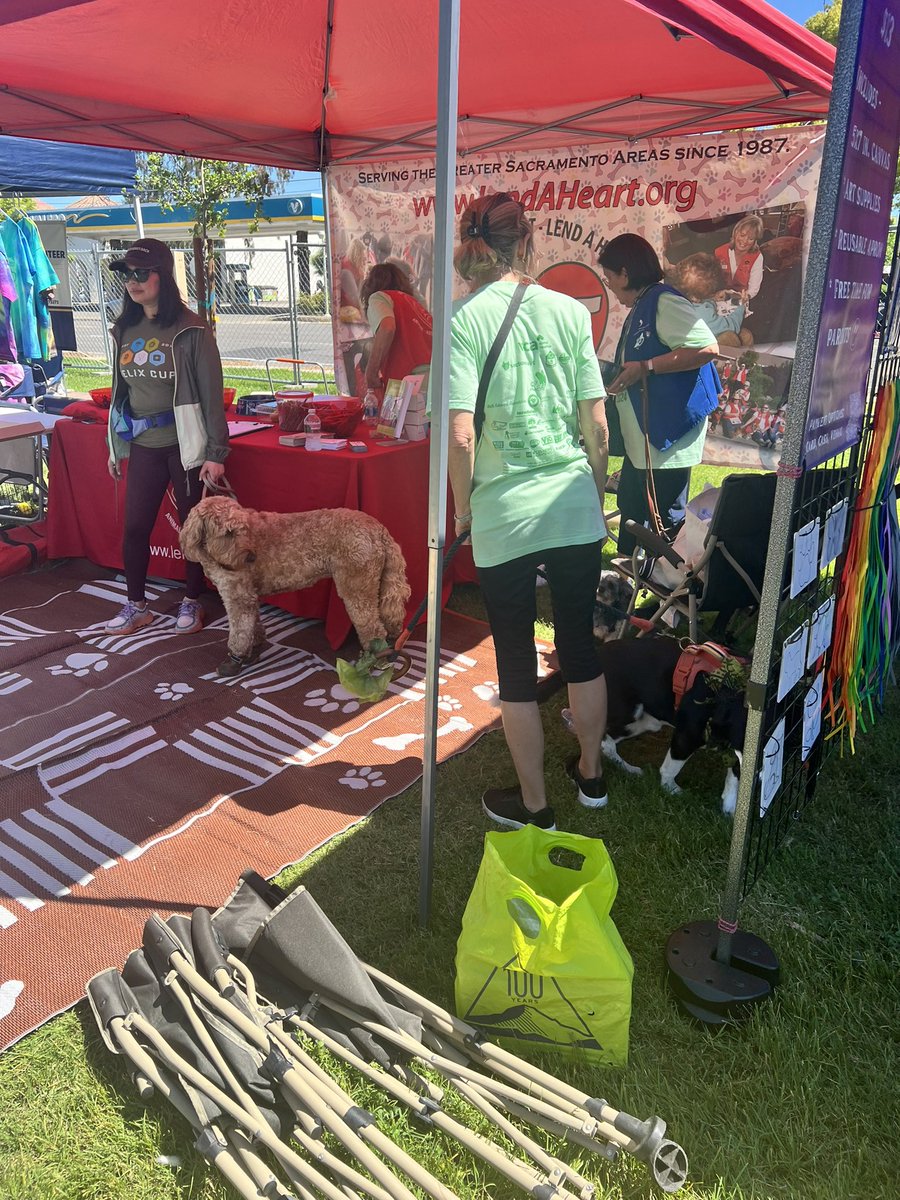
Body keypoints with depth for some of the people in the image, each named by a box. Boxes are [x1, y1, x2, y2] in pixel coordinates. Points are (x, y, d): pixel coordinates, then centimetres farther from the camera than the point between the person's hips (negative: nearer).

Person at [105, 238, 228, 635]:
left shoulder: (191, 330, -9)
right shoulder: (125, 329, 7)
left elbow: (212, 394, -10)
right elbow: (119, 390, 15)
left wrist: (216, 453, -13)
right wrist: (115, 445, 17)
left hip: (185, 444, -5)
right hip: (142, 446, 5)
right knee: (134, 528, 7)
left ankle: (192, 602, 25)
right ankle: (136, 605, 23)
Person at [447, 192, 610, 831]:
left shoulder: (465, 319, -8)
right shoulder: (571, 310, 2)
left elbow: (461, 436, -16)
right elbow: (597, 425, 2)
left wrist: (462, 510, 0)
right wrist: (596, 499, 16)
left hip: (504, 520, -3)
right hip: (575, 512, 4)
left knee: (517, 666, 10)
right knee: (581, 648, 19)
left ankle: (534, 804, 25)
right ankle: (591, 774, 38)